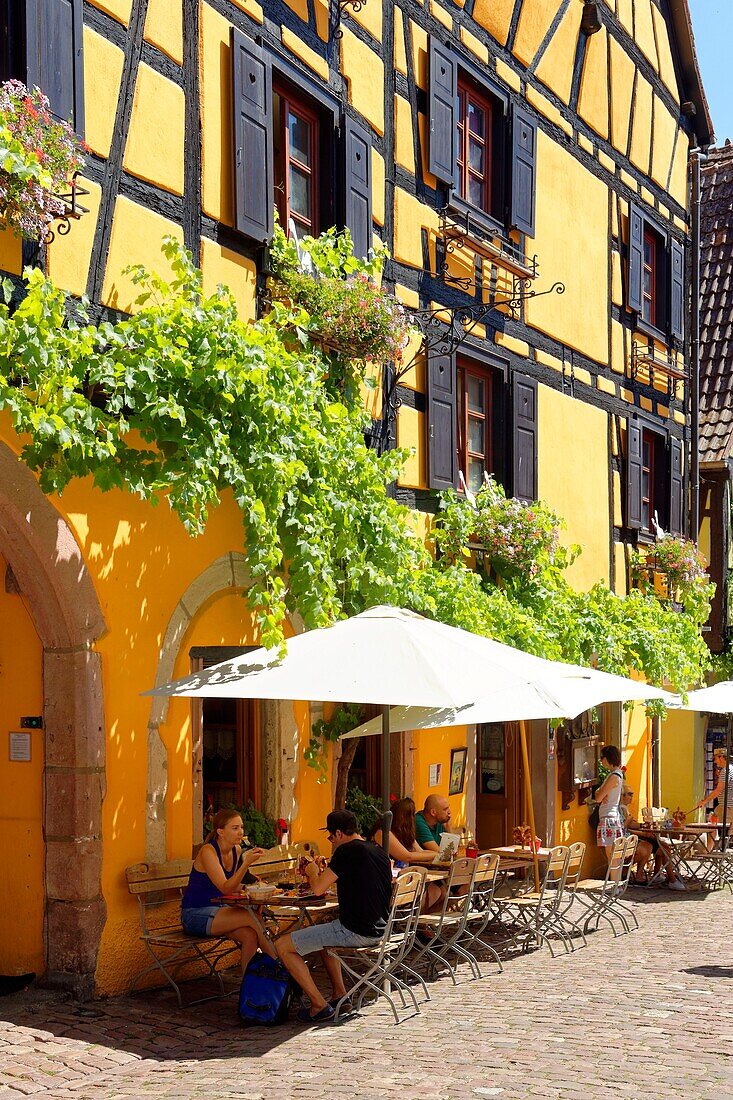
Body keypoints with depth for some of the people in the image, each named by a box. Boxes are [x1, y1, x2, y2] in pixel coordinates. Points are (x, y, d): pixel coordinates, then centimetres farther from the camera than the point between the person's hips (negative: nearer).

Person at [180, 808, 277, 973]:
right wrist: (247, 862, -37)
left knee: (250, 935, -23)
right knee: (251, 917, -24)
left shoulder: (236, 851, 4)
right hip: (195, 914, -7)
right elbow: (225, 888, -27)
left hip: (218, 910, 7)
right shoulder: (208, 851, -19)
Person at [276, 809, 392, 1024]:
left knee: (282, 946, -3)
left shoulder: (348, 851, -14)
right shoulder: (378, 851, 13)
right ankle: (339, 993, 29)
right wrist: (319, 874, 21)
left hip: (355, 932, -10)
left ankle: (319, 1005, -3)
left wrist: (312, 872, 4)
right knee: (323, 932, 38)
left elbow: (318, 889, -17)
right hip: (379, 929, 10)